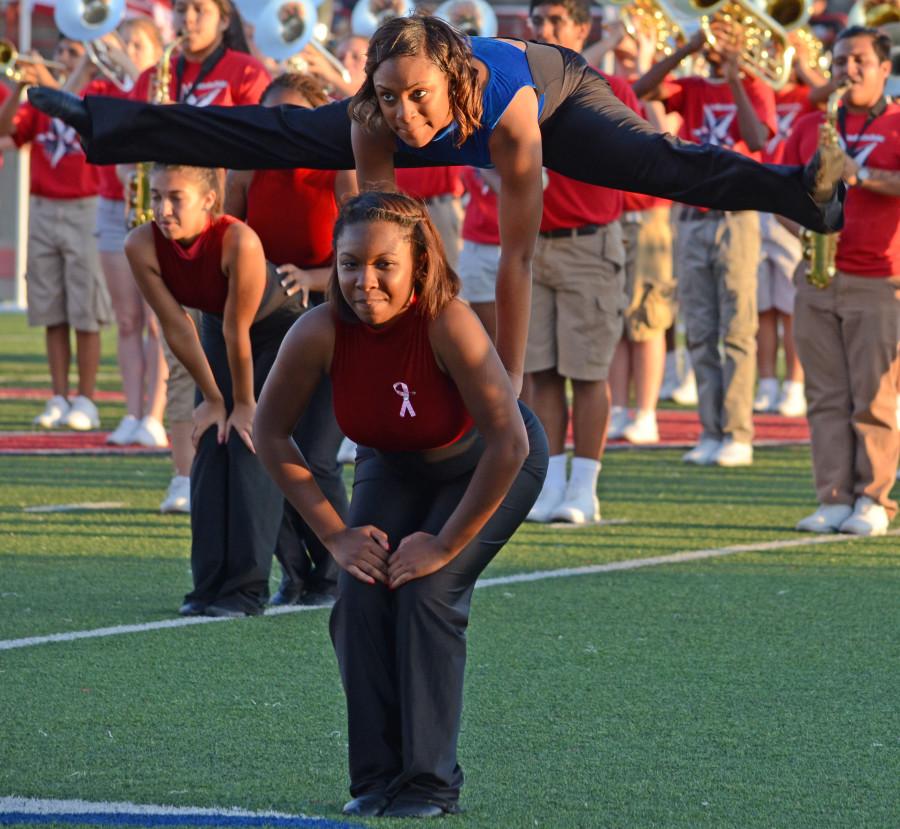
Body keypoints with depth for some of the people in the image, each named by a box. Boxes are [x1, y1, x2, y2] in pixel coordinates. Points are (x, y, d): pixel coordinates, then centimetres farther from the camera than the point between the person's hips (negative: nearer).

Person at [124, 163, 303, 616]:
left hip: (279, 327, -5)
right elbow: (175, 327, -14)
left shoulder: (240, 242, -39)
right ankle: (210, 583, 5)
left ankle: (247, 588, -11)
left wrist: (244, 405, -18)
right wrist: (213, 398, -6)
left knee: (251, 446, -13)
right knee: (210, 448, -1)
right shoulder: (141, 246, -25)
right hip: (218, 328, 5)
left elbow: (237, 332, -28)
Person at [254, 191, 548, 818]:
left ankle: (432, 783, -8)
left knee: (428, 592, -19)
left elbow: (509, 443, -35)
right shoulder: (320, 332, -28)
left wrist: (446, 544, -27)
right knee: (362, 595, -13)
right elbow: (271, 434, -12)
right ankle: (376, 777, 0)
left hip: (486, 467, -4)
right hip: (393, 467, 4)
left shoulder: (447, 322, -38)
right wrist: (335, 534, -14)